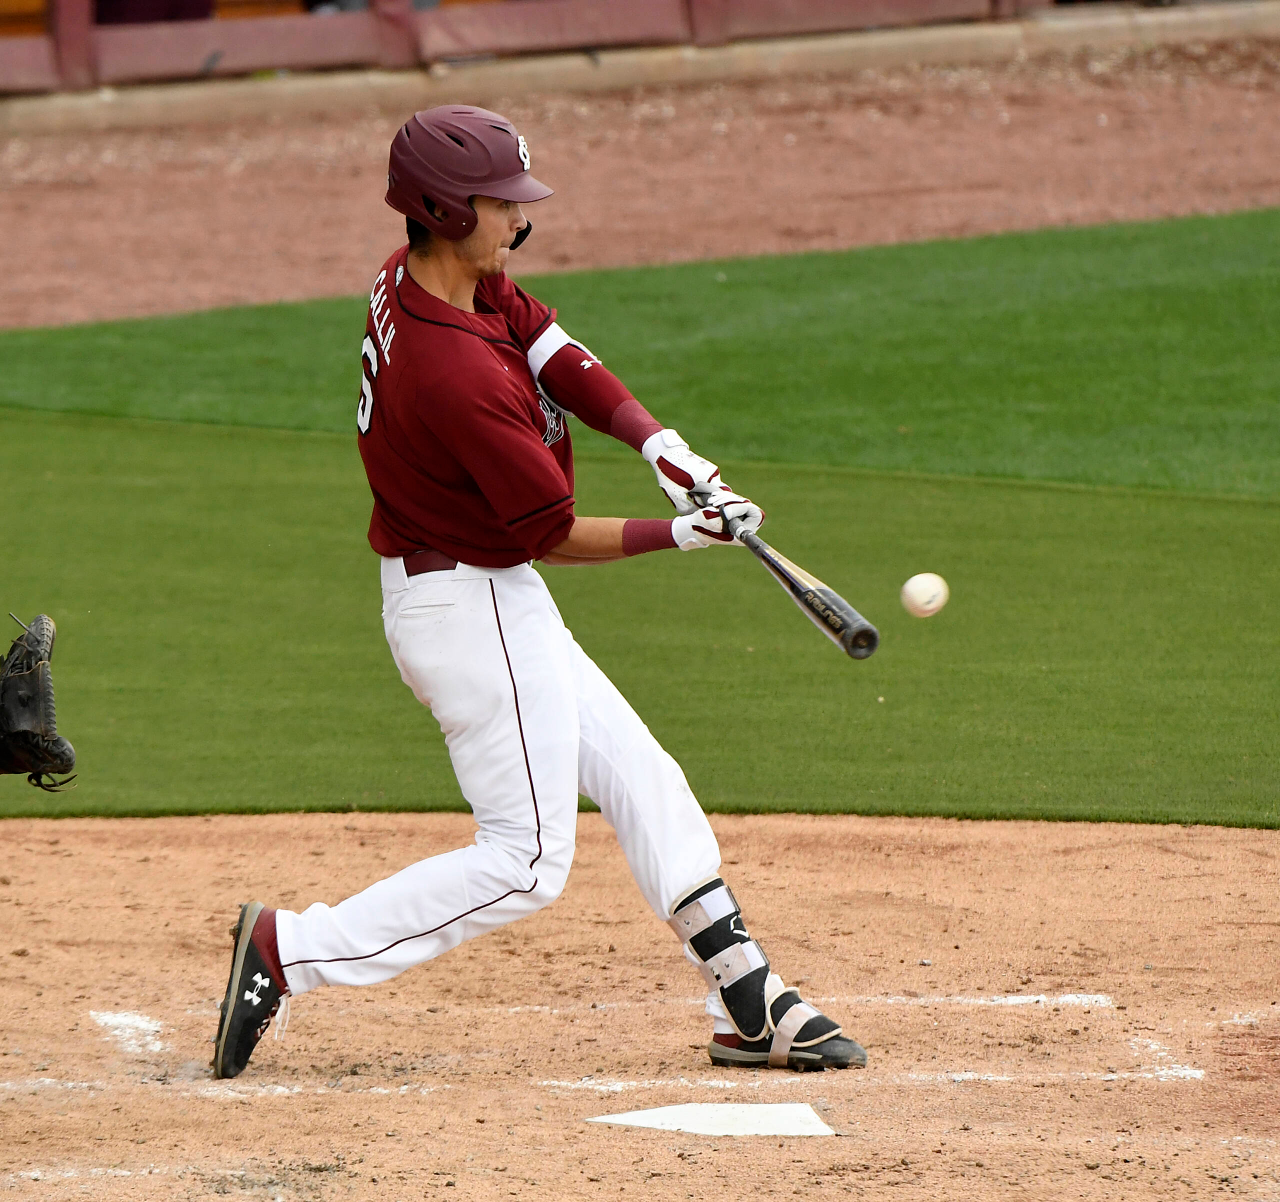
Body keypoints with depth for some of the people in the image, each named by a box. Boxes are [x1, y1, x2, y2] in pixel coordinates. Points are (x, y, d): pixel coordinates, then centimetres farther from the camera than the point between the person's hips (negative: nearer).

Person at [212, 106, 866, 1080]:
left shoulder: (413, 277, -1)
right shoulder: (460, 373, -29)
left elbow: (559, 357, -1)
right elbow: (555, 536, -19)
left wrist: (662, 447, -17)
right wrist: (681, 533, -7)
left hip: (492, 603, 11)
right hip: (474, 607, -11)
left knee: (644, 782, 13)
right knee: (526, 861, -4)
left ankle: (751, 1006, 17)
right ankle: (288, 952, -3)